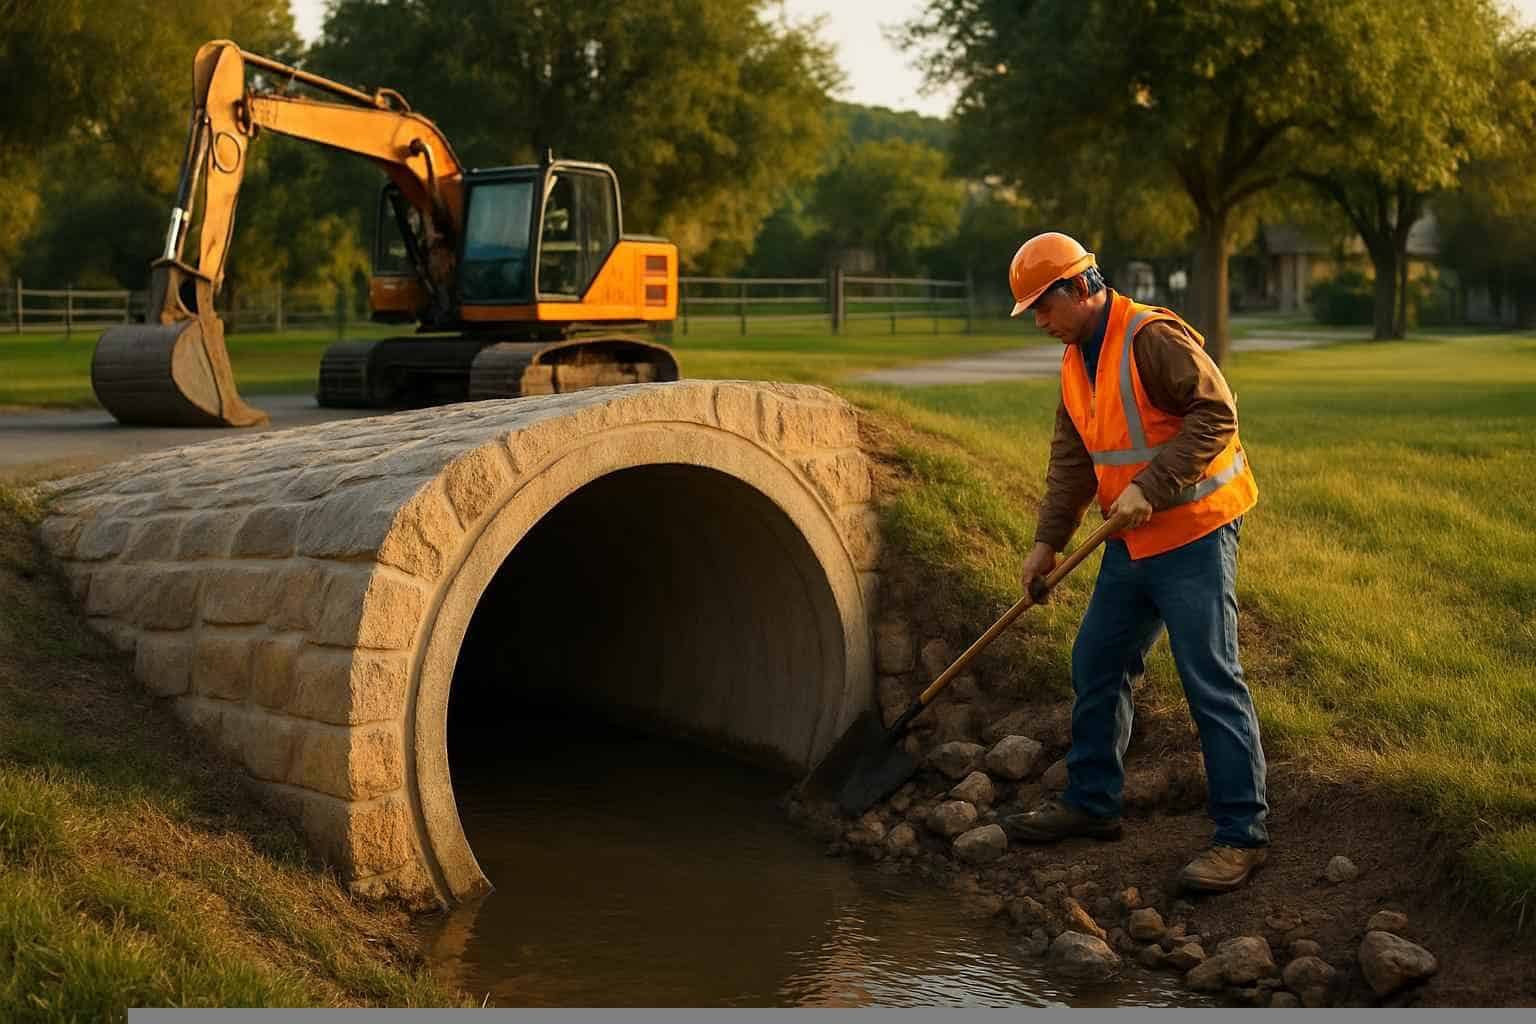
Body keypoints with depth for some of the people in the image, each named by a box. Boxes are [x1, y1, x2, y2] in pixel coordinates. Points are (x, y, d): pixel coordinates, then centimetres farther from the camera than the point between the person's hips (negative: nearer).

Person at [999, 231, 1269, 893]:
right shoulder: (1076, 360, 12)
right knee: (1095, 667, 14)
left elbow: (1216, 413, -24)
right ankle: (1090, 802, 28)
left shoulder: (1153, 337, -17)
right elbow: (1070, 460, 15)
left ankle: (1241, 834, -2)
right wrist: (1048, 540, 8)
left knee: (1211, 682, -8)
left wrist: (1150, 486, -28)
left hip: (1194, 536, -9)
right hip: (1132, 544, 9)